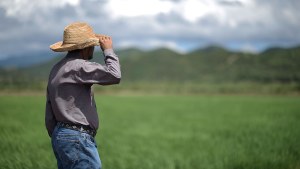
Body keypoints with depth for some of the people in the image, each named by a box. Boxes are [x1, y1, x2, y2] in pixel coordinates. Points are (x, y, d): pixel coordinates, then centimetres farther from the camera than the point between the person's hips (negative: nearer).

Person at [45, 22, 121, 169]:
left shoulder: (57, 69, 15)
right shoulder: (77, 67, -14)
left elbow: (50, 115, 18)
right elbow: (114, 75, -24)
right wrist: (108, 50, -7)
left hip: (60, 134, 10)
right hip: (77, 139, -10)